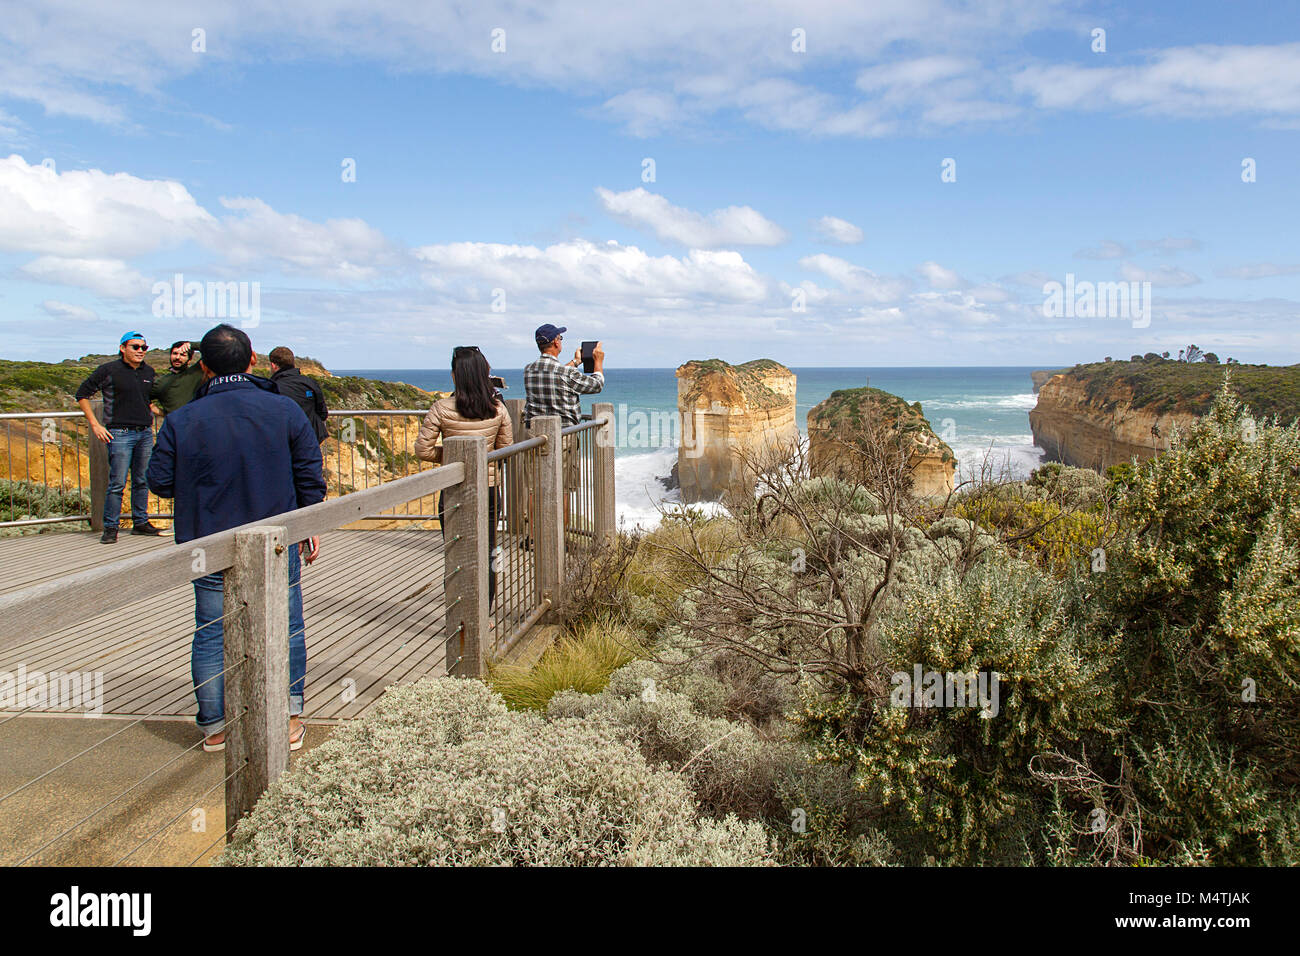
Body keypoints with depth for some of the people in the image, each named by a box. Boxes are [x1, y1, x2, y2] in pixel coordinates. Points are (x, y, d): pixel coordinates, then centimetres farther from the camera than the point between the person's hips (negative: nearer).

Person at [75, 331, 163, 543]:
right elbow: (82, 394, 0)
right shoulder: (109, 370, -4)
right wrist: (95, 425, -5)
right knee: (117, 483, -7)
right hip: (120, 433, -5)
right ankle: (110, 528, 1)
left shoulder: (148, 372, 12)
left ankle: (140, 522, 20)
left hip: (145, 433, 5)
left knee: (142, 481, 11)